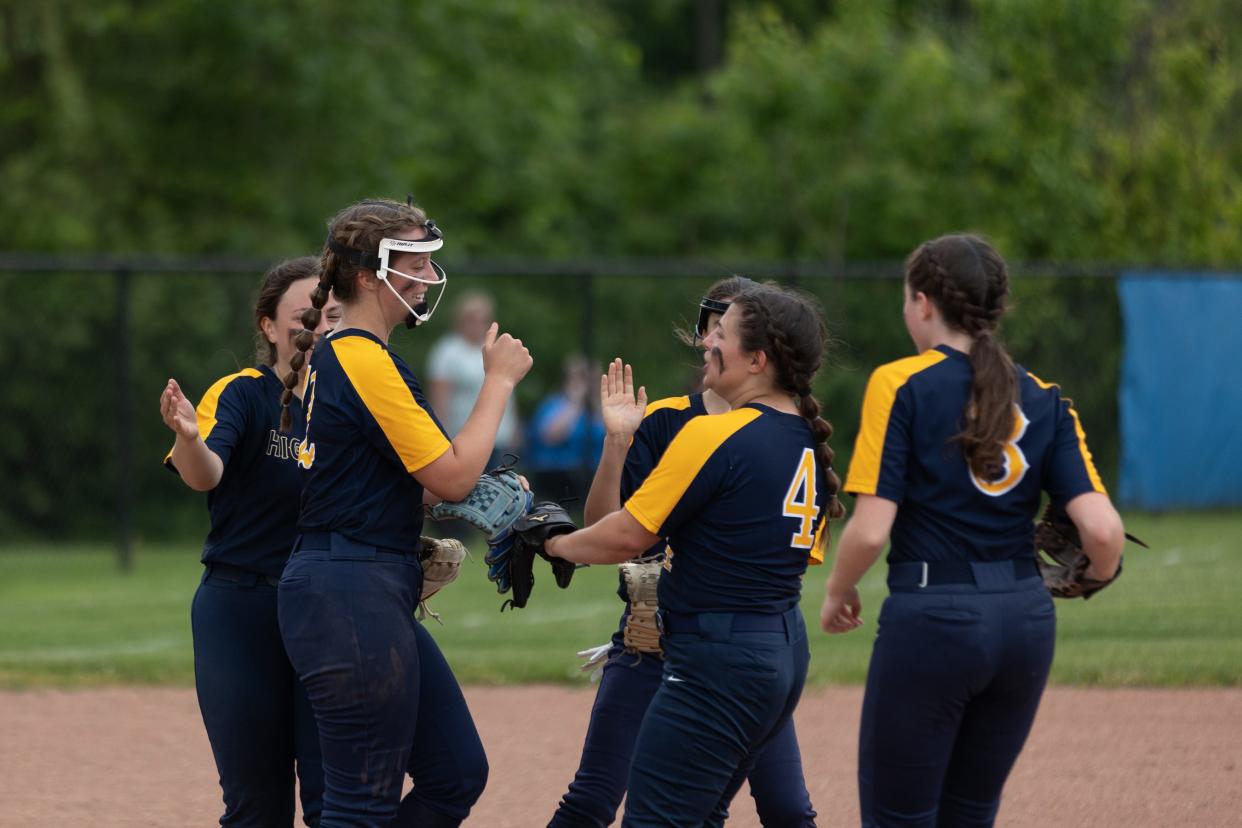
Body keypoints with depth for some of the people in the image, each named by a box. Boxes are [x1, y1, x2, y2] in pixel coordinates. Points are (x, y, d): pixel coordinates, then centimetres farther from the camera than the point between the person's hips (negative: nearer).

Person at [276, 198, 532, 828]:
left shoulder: (336, 354, 17)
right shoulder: (364, 361, -14)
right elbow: (453, 476, -14)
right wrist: (499, 380, -4)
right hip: (355, 602, -11)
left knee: (457, 776, 11)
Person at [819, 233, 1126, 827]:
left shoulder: (900, 384, -6)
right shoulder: (1043, 399, 7)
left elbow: (870, 530, -13)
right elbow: (1101, 528, -4)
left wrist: (836, 593, 6)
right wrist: (1101, 577, 17)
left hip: (931, 620, -5)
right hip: (1026, 619, 6)